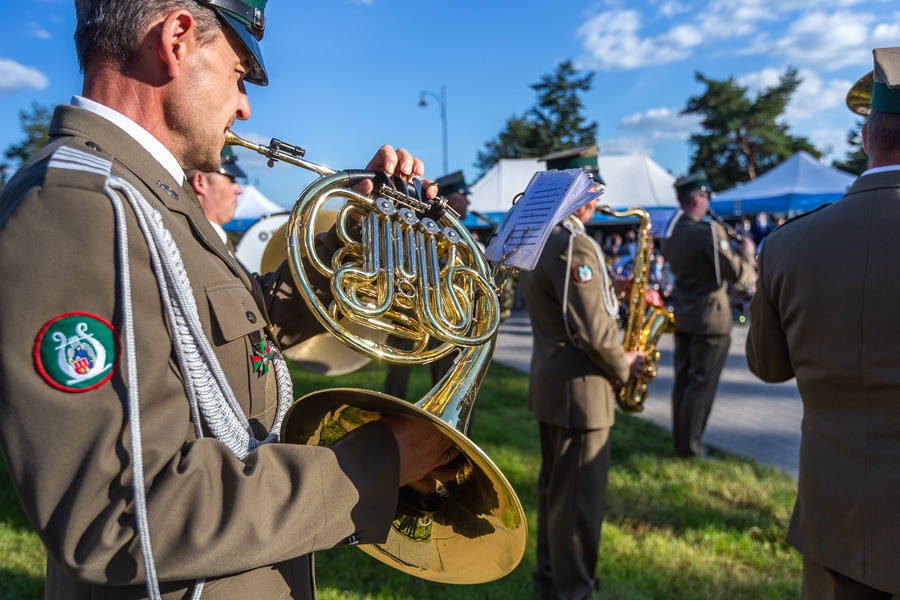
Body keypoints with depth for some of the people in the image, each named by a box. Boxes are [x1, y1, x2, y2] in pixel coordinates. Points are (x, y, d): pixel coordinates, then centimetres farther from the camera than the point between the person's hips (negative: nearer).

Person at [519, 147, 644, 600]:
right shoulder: (573, 244, -21)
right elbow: (593, 329, -24)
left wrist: (612, 288, 7)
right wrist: (624, 366, -7)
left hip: (550, 379, 10)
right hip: (579, 386, -10)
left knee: (554, 488, 20)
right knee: (579, 496, 3)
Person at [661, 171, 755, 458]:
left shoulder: (671, 233, 5)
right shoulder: (710, 231, -18)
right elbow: (735, 271, -18)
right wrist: (747, 251, 2)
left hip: (681, 316, 7)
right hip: (710, 318, -7)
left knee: (683, 379, 14)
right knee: (701, 383, 1)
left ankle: (681, 438, 23)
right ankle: (690, 445, 8)